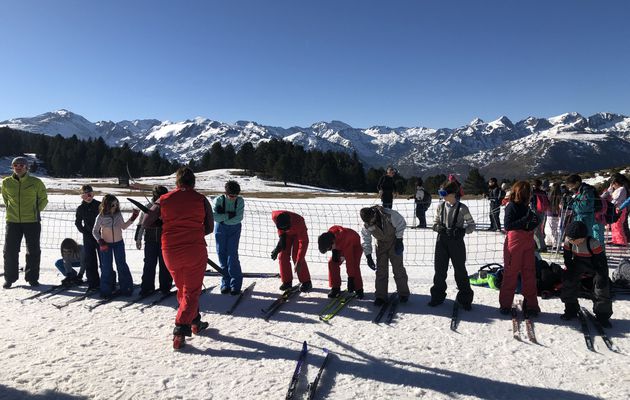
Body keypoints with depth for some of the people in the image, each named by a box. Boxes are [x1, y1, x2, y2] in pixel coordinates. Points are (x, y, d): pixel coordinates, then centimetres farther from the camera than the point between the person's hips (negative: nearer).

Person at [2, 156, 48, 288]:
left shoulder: (36, 182, -4)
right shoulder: (6, 182, 2)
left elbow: (43, 199, 7)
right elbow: (5, 198, 19)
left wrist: (35, 211, 1)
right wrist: (11, 210, 10)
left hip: (32, 222, -1)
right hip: (12, 221, 2)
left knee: (33, 251, 5)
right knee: (10, 251, 5)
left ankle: (32, 278, 18)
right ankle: (9, 278, 19)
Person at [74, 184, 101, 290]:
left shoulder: (99, 205, -2)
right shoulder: (80, 208, 4)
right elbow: (78, 223, 12)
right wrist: (85, 232, -1)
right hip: (88, 238, 2)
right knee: (90, 262, 5)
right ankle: (93, 283, 13)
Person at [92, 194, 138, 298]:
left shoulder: (118, 214, -6)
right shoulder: (101, 217, -14)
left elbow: (124, 226, 8)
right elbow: (95, 231, -5)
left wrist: (132, 218, -2)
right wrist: (100, 241, -19)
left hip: (119, 243, 2)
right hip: (106, 244, -2)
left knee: (122, 265, 6)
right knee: (106, 267, 6)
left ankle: (126, 288, 15)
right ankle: (106, 290, 18)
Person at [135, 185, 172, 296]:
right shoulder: (148, 207, 3)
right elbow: (141, 224, 9)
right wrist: (138, 239, 9)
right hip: (150, 240, 1)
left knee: (165, 265, 5)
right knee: (149, 264, 4)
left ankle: (165, 287, 15)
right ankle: (147, 287, 14)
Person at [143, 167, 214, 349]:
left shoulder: (163, 200, 1)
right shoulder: (201, 200, -3)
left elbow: (146, 223, 4)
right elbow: (209, 228, 1)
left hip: (170, 252, 3)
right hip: (195, 251, -3)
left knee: (182, 289, 21)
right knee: (191, 291, 6)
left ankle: (195, 322, 35)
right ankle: (180, 331, -4)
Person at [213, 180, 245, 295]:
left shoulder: (240, 201, -13)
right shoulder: (219, 200, -14)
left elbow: (239, 218, -20)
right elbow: (214, 217, -23)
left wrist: (223, 218, -19)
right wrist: (228, 215, -25)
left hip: (234, 229, -1)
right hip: (220, 229, 1)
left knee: (232, 255, -9)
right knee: (222, 255, 4)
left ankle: (236, 284, 0)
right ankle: (225, 283, 15)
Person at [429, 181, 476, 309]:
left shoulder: (462, 208, -8)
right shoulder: (440, 206, 3)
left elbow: (471, 224, 0)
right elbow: (435, 222, 12)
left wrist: (462, 230, -18)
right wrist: (438, 227, -10)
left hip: (457, 242, -3)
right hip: (442, 241, 4)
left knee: (460, 270, 4)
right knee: (440, 269, 9)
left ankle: (465, 299, 19)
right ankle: (438, 296, 24)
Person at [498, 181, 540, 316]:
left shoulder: (526, 206, 10)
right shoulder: (511, 206, -11)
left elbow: (535, 222, 13)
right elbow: (507, 225, -18)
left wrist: (533, 221, -9)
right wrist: (525, 219, -24)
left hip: (528, 243, 7)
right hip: (514, 242, -7)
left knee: (529, 273, 10)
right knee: (511, 273, 2)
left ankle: (531, 304, 20)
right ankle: (505, 304, 12)